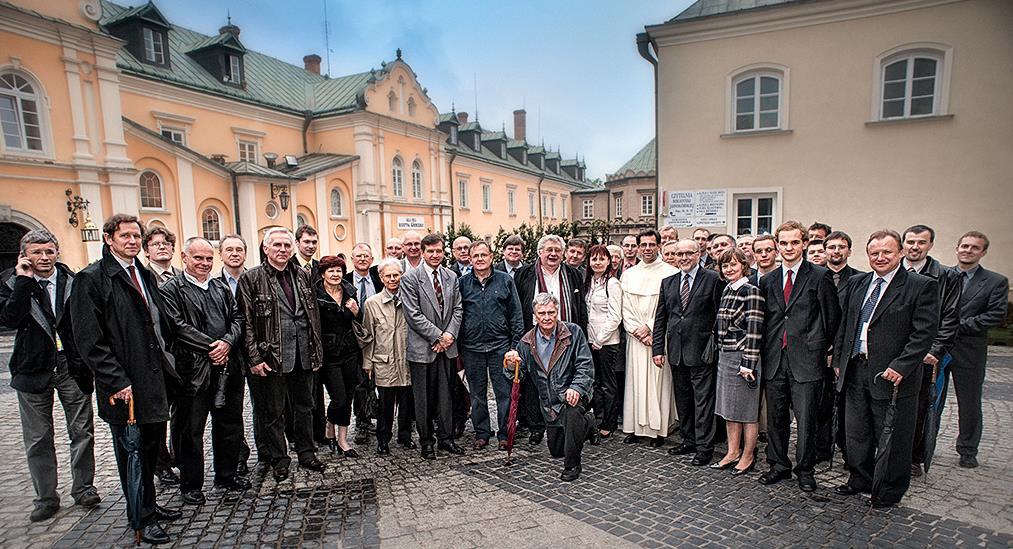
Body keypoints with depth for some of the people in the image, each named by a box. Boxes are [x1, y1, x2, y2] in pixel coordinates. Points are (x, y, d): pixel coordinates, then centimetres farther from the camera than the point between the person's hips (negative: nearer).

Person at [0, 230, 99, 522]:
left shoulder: (73, 280, -2)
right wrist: (24, 280, -19)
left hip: (72, 366, 0)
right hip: (33, 369, 0)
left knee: (82, 431, 8)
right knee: (38, 438, 10)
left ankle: (83, 488, 24)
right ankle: (46, 498, 24)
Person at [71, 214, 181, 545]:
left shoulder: (146, 276, 13)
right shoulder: (91, 279, -10)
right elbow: (88, 339, -14)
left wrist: (166, 362, 12)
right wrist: (117, 381, -17)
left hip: (154, 380, 7)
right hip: (124, 386, -7)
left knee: (152, 446, 16)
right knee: (131, 452, 8)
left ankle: (150, 505, 33)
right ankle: (143, 517, 22)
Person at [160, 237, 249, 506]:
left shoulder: (222, 288, 14)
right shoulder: (171, 290, -4)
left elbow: (236, 319, 9)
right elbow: (179, 326, -13)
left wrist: (227, 342, -10)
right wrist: (211, 347, -15)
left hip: (227, 368, 6)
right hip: (194, 370, -5)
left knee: (230, 424, 15)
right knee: (192, 431, 6)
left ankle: (226, 474, 31)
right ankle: (191, 485, 22)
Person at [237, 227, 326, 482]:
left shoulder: (302, 275, 9)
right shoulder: (251, 278, -5)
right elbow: (246, 322, -8)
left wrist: (317, 351, 9)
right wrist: (254, 357, -13)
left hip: (304, 354, 5)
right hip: (272, 356, -4)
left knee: (304, 406, 15)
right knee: (273, 412, 9)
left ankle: (306, 453, 30)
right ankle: (279, 460, 24)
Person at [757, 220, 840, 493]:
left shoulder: (820, 276, -2)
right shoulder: (767, 280, 11)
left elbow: (832, 317, 1)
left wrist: (820, 349, 2)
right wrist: (767, 350, 7)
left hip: (806, 360, -4)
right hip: (774, 359, 4)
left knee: (805, 418, 2)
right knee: (775, 417, 12)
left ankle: (805, 469, 20)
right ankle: (778, 465, 27)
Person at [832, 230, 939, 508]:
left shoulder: (922, 286, -6)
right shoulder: (855, 283, 9)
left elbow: (924, 333, -13)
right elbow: (842, 325, 13)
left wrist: (900, 367, -19)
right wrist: (838, 359, 8)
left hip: (893, 374, -5)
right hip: (855, 370, 5)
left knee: (892, 438, 9)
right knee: (857, 433, 16)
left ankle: (890, 491, 27)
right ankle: (860, 480, 34)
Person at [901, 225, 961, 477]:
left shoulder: (947, 278, 1)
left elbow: (950, 319, -2)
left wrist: (936, 352, -10)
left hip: (924, 356, -1)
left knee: (918, 409, 9)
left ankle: (914, 459, 24)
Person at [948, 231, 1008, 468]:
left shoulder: (996, 282, 1)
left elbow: (996, 315, -9)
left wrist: (959, 325, -15)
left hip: (970, 350, -1)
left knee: (969, 403, 10)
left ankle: (967, 451, 27)